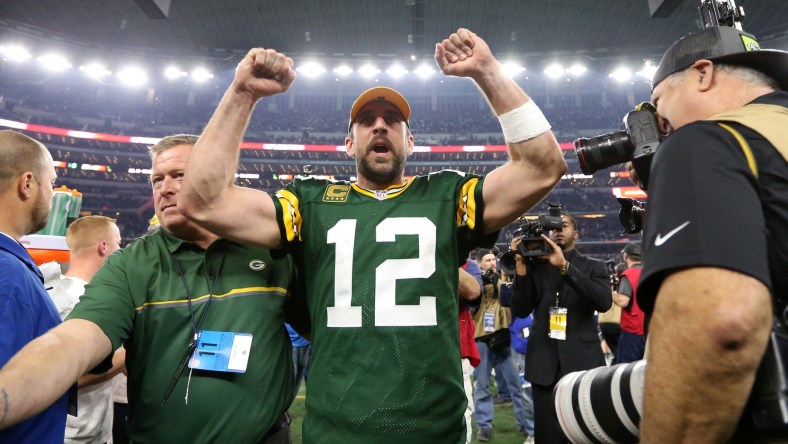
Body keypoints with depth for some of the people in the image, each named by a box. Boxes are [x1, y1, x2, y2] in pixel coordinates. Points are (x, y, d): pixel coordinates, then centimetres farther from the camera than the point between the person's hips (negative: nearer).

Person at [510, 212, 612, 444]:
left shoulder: (593, 267, 7)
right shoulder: (535, 265, 9)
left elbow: (604, 302, -13)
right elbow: (520, 310, 1)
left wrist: (564, 266, -19)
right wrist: (521, 265, -10)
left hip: (583, 361, -1)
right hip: (544, 362, 1)